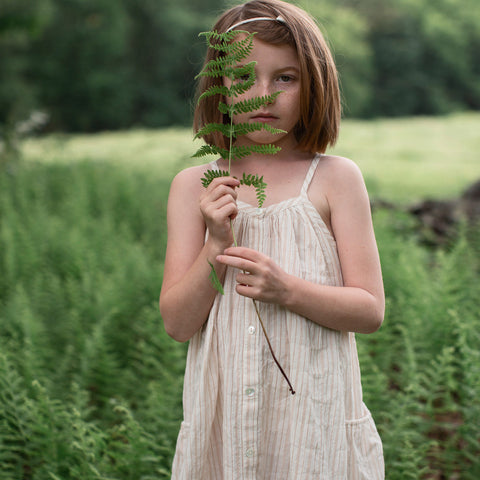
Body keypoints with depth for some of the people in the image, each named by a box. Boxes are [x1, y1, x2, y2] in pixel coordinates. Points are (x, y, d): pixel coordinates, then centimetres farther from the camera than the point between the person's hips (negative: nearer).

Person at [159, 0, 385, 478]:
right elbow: (177, 323, -2)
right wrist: (217, 247, -17)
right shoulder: (194, 186, 2)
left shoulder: (336, 178, -3)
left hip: (316, 416, -1)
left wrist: (287, 289, -21)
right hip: (222, 416, 1)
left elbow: (369, 311, -5)